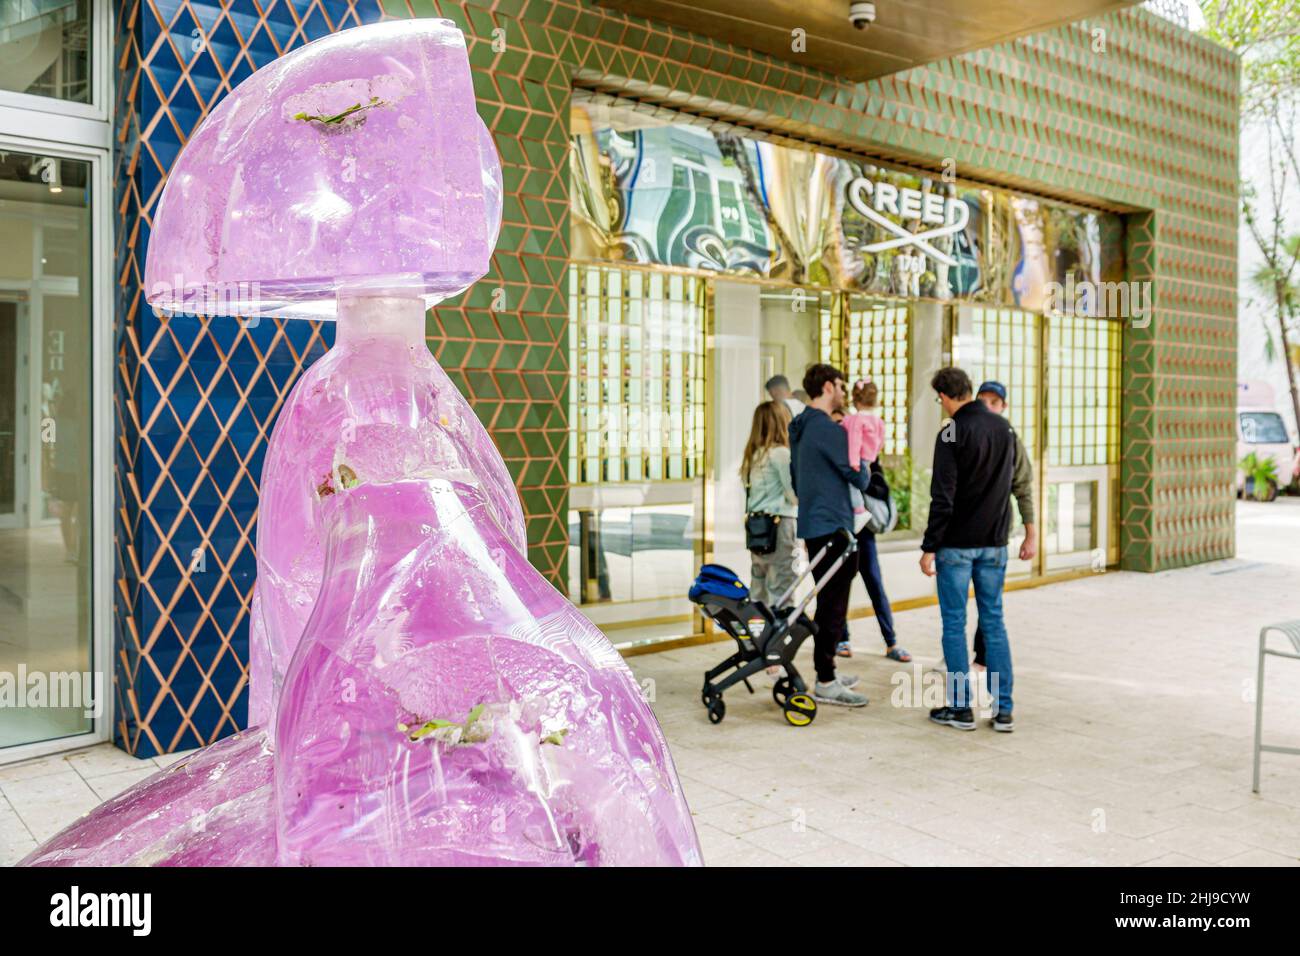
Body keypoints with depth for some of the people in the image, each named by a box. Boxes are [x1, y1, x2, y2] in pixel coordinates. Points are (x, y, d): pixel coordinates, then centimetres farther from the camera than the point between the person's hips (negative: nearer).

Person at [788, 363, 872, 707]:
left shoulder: (799, 428, 14)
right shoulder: (829, 429, -16)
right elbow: (857, 477, -11)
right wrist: (866, 475, 10)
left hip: (812, 526, 10)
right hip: (834, 527, -10)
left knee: (827, 601, 17)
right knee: (834, 605, -5)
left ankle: (827, 672, 25)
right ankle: (825, 683, 0)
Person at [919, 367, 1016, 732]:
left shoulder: (952, 433, -13)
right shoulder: (1005, 428, 6)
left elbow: (942, 498, -17)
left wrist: (929, 547, -13)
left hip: (957, 544, -5)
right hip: (995, 543, 6)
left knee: (954, 624, 4)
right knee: (994, 622, 11)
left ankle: (960, 707, 9)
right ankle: (1003, 709, 12)